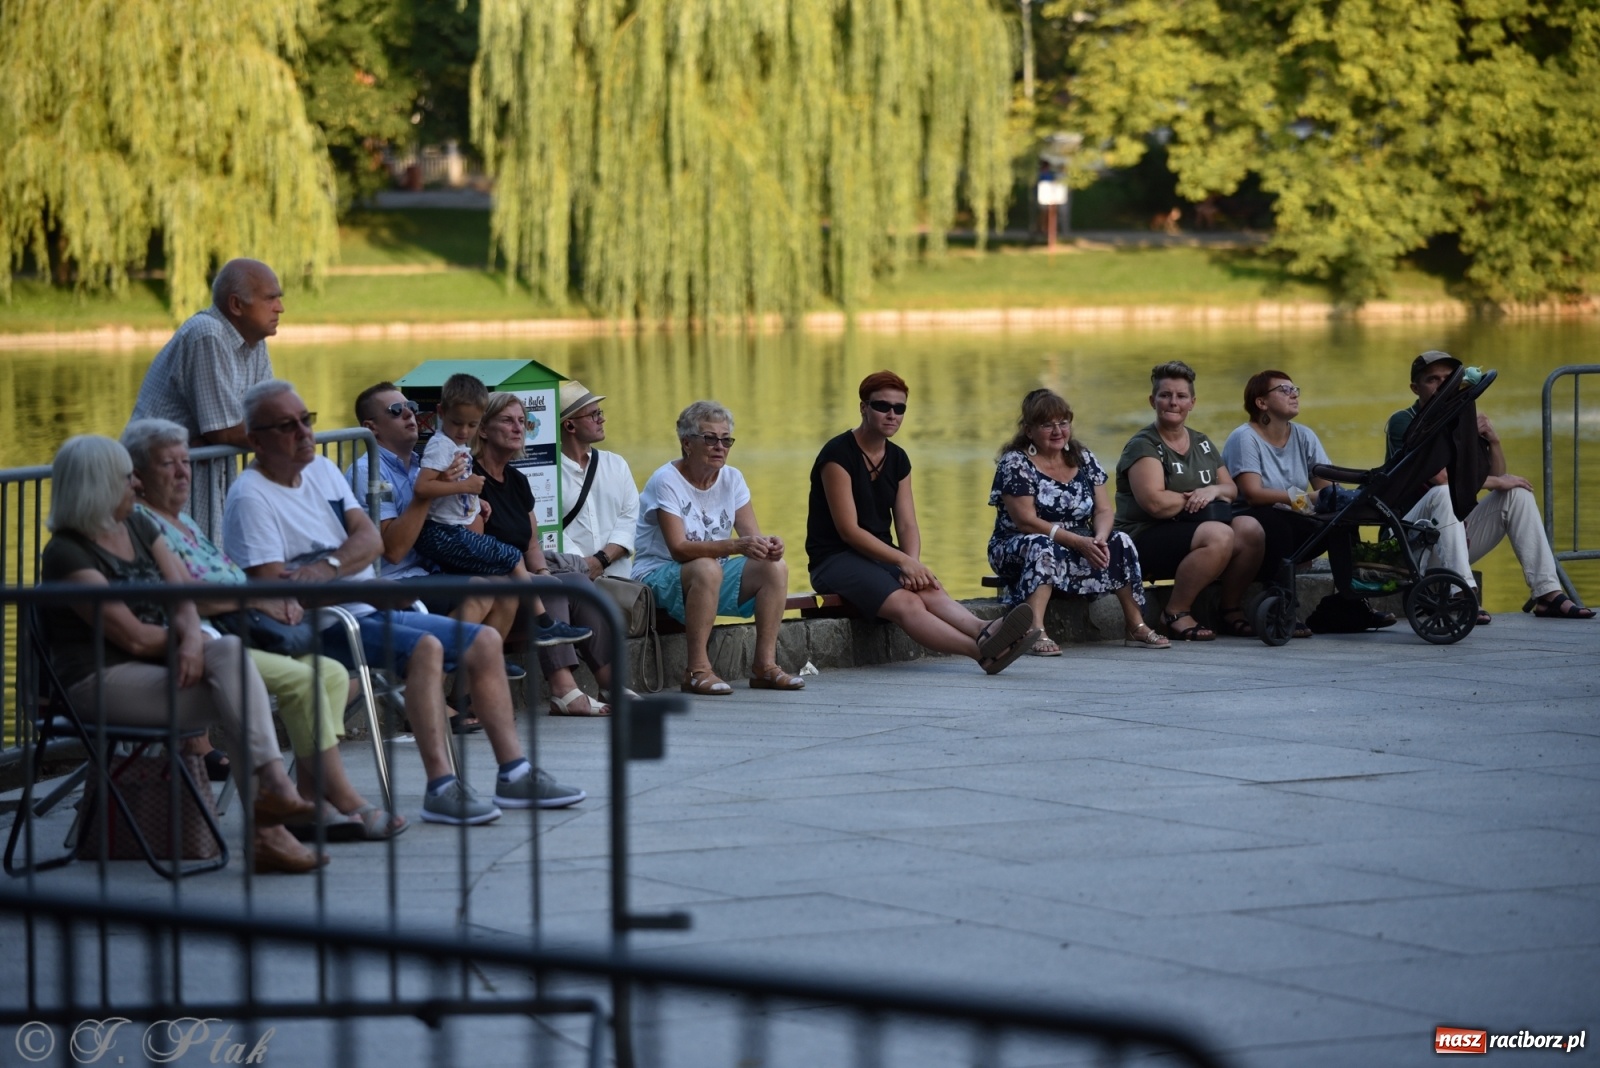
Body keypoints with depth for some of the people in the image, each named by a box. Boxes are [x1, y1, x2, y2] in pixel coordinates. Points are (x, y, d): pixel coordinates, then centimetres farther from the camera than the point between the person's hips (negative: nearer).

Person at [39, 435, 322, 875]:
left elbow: (183, 597, 6)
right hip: (103, 681, -7)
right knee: (235, 698, -24)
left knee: (230, 650, -25)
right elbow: (134, 637, -16)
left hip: (162, 663, 7)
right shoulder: (67, 554, -11)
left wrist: (193, 639, -16)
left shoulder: (139, 529, 15)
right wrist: (185, 639, 1)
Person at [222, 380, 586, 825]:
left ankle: (514, 775, 5)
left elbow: (370, 539, 4)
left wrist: (327, 567, -17)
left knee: (484, 641, 3)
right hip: (320, 628, -9)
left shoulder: (321, 469, 14)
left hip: (369, 611, 9)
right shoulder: (251, 498, -11)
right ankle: (440, 788, -34)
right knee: (425, 647, -31)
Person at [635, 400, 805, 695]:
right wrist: (736, 545, -37)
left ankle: (765, 665, -13)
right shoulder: (666, 481, -16)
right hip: (659, 578, -7)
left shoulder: (731, 479, 4)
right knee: (707, 568, -37)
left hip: (716, 578, 7)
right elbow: (679, 549, -25)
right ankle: (698, 670, -34)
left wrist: (767, 545, -29)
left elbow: (752, 536, -4)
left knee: (775, 568, -14)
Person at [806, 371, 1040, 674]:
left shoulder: (898, 459, 12)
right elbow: (848, 530, -17)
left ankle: (983, 631, -54)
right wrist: (904, 561, -21)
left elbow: (907, 525, 7)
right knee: (906, 603, -32)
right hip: (835, 559, -7)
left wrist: (913, 565, -15)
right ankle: (983, 650, -53)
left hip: (882, 558, 7)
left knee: (930, 590, -27)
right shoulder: (838, 455, -12)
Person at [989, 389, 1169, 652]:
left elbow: (1103, 511, 2)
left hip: (1079, 549, 6)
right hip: (1017, 550, -6)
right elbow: (1026, 522, -19)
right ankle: (1036, 632, -52)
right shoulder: (1014, 463, -11)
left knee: (1120, 543, -17)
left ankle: (1136, 626, -13)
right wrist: (1078, 542, -26)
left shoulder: (1083, 458, 8)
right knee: (1043, 549, -38)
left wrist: (1100, 538, -22)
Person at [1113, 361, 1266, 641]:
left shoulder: (1202, 444, 17)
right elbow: (1155, 503, -19)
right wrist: (1194, 498, -5)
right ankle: (1176, 613, -20)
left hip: (1194, 527, 7)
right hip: (1146, 539, -7)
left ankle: (1232, 608, -5)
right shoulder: (1143, 446, -6)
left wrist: (1213, 491, -9)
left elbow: (1232, 489, 14)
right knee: (1219, 535, -33)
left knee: (1250, 529, -20)